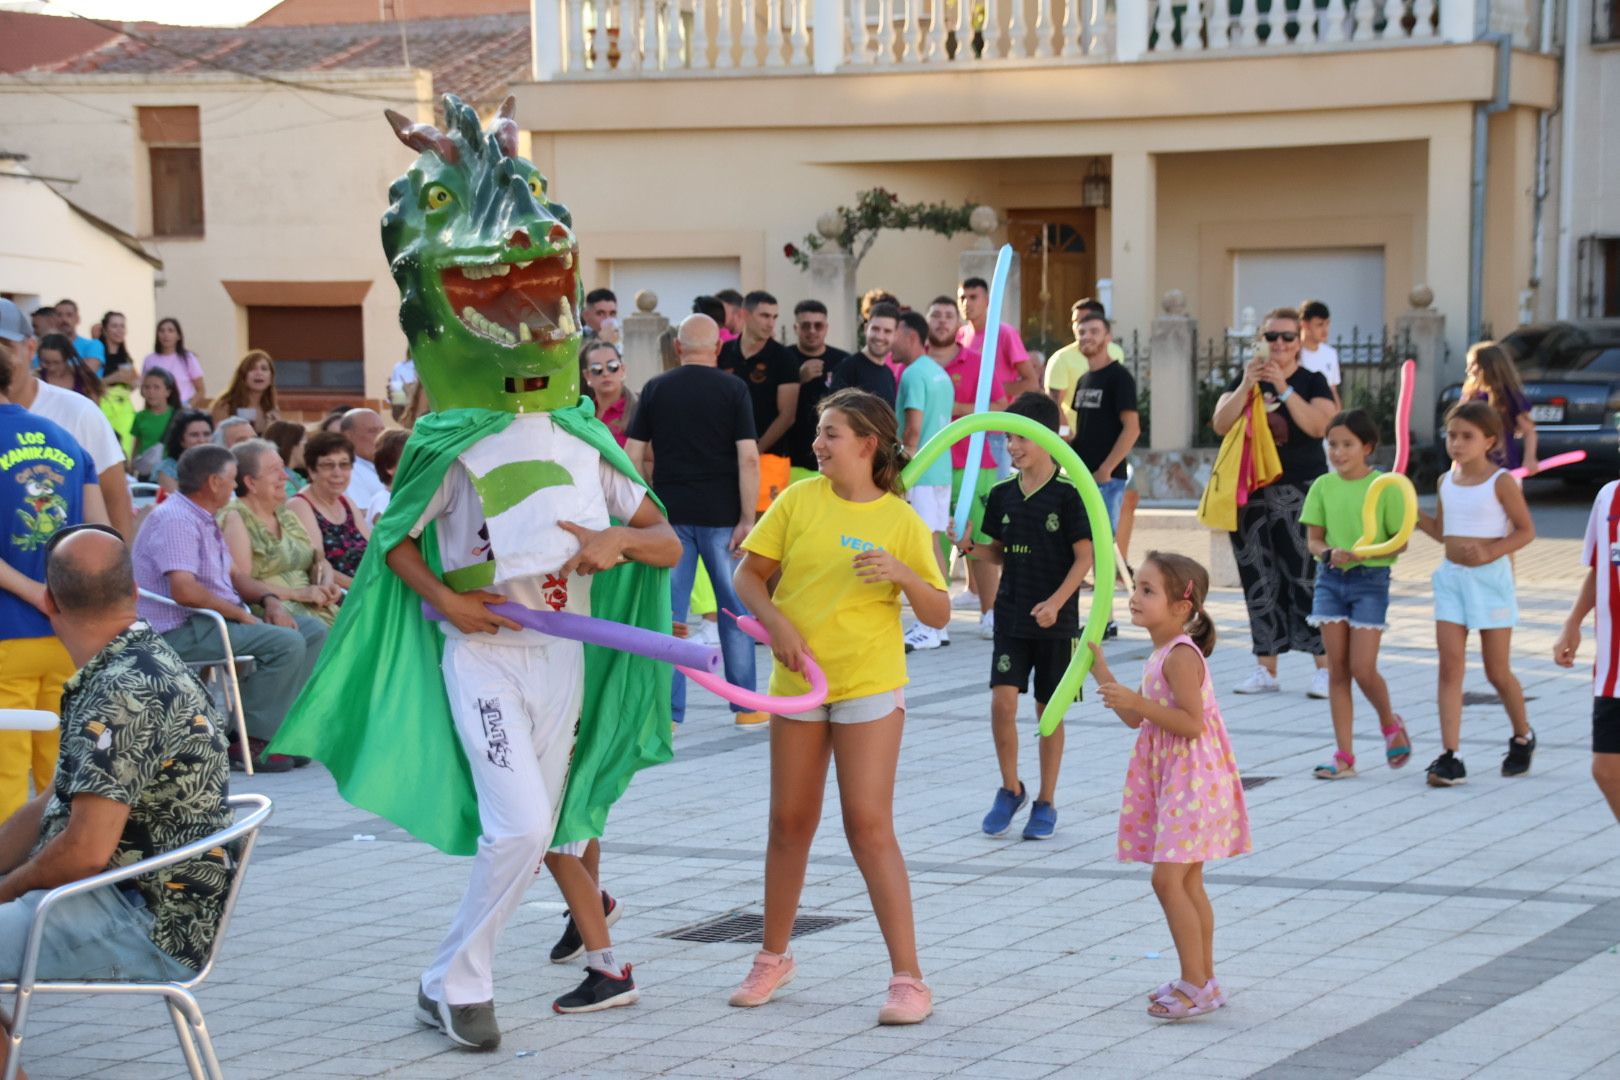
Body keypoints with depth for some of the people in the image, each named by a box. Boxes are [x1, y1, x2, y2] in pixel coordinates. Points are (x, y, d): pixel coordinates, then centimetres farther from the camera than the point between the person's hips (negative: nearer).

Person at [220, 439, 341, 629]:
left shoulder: (286, 514, 20)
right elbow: (239, 582, -13)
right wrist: (297, 593, -17)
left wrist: (327, 585, -1)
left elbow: (319, 560, 23)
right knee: (316, 632, -33)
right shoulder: (235, 518, -4)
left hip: (310, 607, 7)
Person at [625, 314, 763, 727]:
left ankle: (667, 711, 2)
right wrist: (747, 519, -8)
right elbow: (748, 458, -10)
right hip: (721, 514, -1)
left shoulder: (655, 389, 4)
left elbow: (633, 455, 3)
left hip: (669, 514, 1)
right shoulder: (733, 389, -3)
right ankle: (746, 706, 12)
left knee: (669, 612, 4)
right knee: (736, 610, 8)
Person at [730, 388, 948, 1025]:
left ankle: (908, 978, -4)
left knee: (869, 825, -9)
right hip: (797, 681, 3)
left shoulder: (901, 520, -3)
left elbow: (938, 615, -2)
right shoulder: (800, 500, 1)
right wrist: (776, 623, -14)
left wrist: (902, 573, -21)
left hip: (870, 686, -3)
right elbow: (748, 574, 3)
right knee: (790, 822, 11)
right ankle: (773, 958, 29)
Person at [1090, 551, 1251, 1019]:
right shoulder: (1163, 654, 13)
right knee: (1187, 882, 14)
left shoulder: (1180, 655, -18)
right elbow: (1137, 719, 19)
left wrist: (1136, 700, -28)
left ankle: (1196, 985, -8)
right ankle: (1203, 981, 21)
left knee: (1168, 878, -12)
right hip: (1172, 780, 10)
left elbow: (1191, 722, -26)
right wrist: (1102, 673, 15)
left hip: (1191, 781, -10)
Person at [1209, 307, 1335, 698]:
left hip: (1300, 492, -3)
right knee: (1259, 581, 5)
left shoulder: (1312, 382, 2)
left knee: (1306, 578, -8)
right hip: (1253, 493, 4)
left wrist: (1283, 388, -20)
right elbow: (1221, 424, -4)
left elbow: (1317, 425, -15)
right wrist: (1247, 385, -16)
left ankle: (1325, 667, -3)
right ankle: (1266, 669, 11)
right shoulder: (1244, 381, 10)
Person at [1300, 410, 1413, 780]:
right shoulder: (1323, 486, 3)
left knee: (1362, 669, -8)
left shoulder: (1384, 486, -6)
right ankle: (1344, 756, 7)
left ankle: (1390, 724, 23)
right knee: (1337, 670, 3)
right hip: (1330, 579, 4)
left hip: (1370, 580, -4)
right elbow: (1313, 539, 4)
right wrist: (1328, 553, -19)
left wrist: (1361, 552, -21)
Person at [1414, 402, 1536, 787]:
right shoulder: (1447, 481, 7)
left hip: (1490, 578, -4)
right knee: (1450, 666, -6)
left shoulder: (1501, 482, -9)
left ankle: (1522, 736, 33)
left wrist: (1490, 552, -20)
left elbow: (1526, 530, -7)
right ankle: (1449, 757, -10)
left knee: (1497, 671, 7)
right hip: (1451, 578, 4)